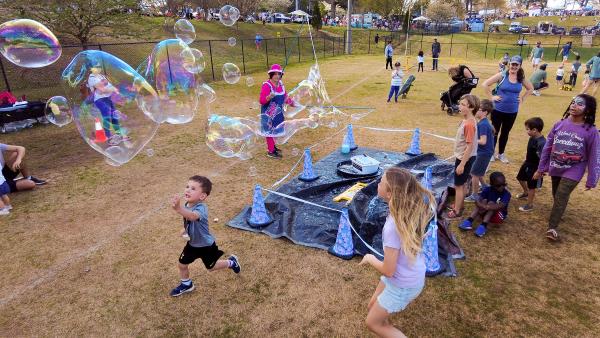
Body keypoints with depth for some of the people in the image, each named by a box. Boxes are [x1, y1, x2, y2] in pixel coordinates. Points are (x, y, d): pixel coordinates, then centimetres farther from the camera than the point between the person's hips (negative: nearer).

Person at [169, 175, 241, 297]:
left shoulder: (201, 208, -37)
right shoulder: (187, 205, -11)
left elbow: (192, 216, -63)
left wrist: (179, 209, -79)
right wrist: (185, 230, -2)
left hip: (206, 245, -6)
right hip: (192, 243, 6)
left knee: (211, 267, 16)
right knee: (182, 264, 14)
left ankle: (231, 262, 43)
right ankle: (186, 285, 43)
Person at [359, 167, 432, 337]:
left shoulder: (393, 227, -36)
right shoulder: (413, 207, -15)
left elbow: (388, 271, -24)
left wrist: (370, 259, -8)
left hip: (403, 285, -7)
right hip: (413, 275, 7)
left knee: (373, 323, 14)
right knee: (372, 307, 25)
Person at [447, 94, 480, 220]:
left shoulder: (469, 124, -26)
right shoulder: (466, 120, 3)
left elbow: (470, 146, -25)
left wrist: (462, 164, -22)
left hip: (465, 159, -9)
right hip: (462, 157, 9)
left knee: (458, 186, 4)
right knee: (460, 184, 21)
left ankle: (457, 211, 17)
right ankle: (458, 206, 36)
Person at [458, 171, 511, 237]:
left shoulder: (506, 194, -19)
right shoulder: (488, 189, -9)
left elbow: (500, 206, -35)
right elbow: (478, 201, -20)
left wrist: (487, 207, -43)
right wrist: (483, 206, -41)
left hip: (499, 215, -3)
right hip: (488, 213, 3)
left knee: (491, 203, -27)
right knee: (484, 201, -23)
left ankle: (483, 226, -37)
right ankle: (469, 221, -33)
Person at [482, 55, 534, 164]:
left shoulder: (521, 79, 1)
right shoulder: (502, 75, -10)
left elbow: (530, 88, 19)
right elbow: (485, 84, -13)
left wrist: (522, 98, 7)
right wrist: (491, 97, -13)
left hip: (512, 111, 4)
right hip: (498, 109, -4)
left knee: (505, 132, 14)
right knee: (495, 131, 7)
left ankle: (501, 154, 28)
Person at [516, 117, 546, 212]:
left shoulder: (541, 142, -31)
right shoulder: (532, 138, -4)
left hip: (535, 168, -9)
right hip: (527, 163, 9)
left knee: (531, 186, 6)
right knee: (520, 178, 27)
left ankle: (529, 205, 23)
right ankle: (525, 193, 53)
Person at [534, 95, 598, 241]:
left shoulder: (590, 131, -14)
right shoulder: (560, 124, -5)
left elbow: (594, 157, -8)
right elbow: (547, 147, 4)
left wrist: (591, 180, -5)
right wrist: (541, 168, 9)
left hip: (573, 172, -4)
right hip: (556, 168, 4)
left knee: (561, 197, -10)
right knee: (557, 196, 19)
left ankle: (552, 228, -1)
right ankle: (557, 214, 43)